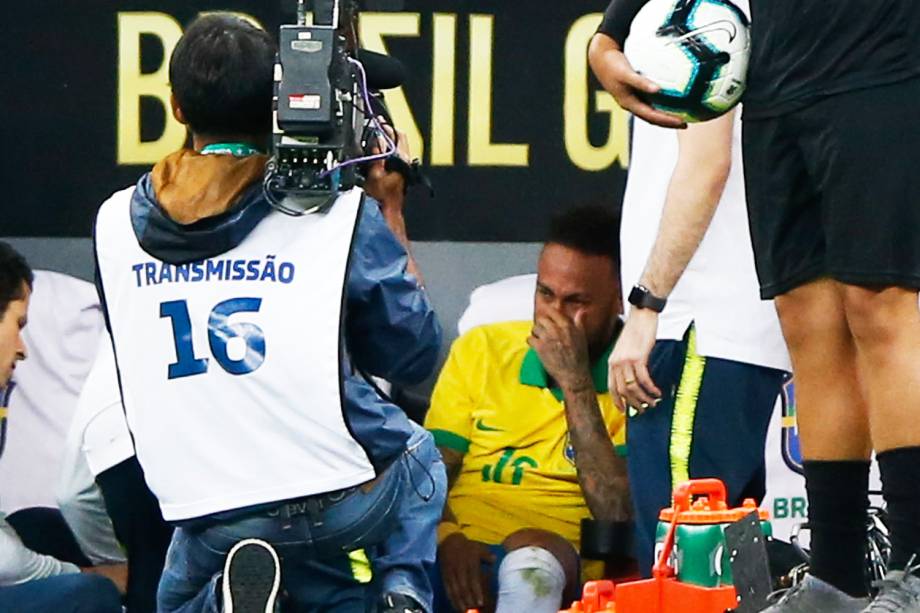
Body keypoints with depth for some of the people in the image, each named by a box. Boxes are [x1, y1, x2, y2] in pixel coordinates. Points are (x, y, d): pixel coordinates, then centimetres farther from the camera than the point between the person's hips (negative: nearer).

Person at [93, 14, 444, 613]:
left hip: (209, 517, 1)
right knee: (422, 458, 35)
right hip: (344, 500, -1)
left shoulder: (115, 223, 2)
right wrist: (388, 208, 12)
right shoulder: (342, 215, -8)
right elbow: (416, 356, 2)